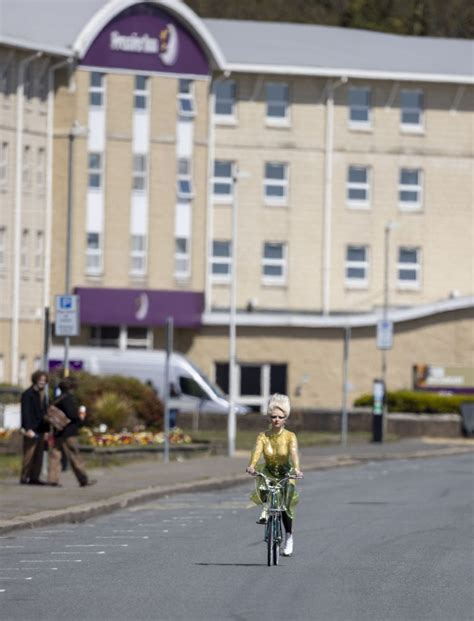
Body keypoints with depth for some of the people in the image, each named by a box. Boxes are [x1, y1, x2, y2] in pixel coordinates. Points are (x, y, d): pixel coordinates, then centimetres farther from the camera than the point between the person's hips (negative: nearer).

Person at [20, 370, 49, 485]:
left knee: (39, 455, 5)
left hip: (40, 430, 8)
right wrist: (28, 429, -20)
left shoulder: (43, 395, 18)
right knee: (29, 455, -9)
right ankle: (24, 478, -6)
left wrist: (46, 429, 17)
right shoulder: (27, 394, -6)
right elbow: (26, 413, -13)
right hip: (31, 430, -8)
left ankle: (34, 478, 7)